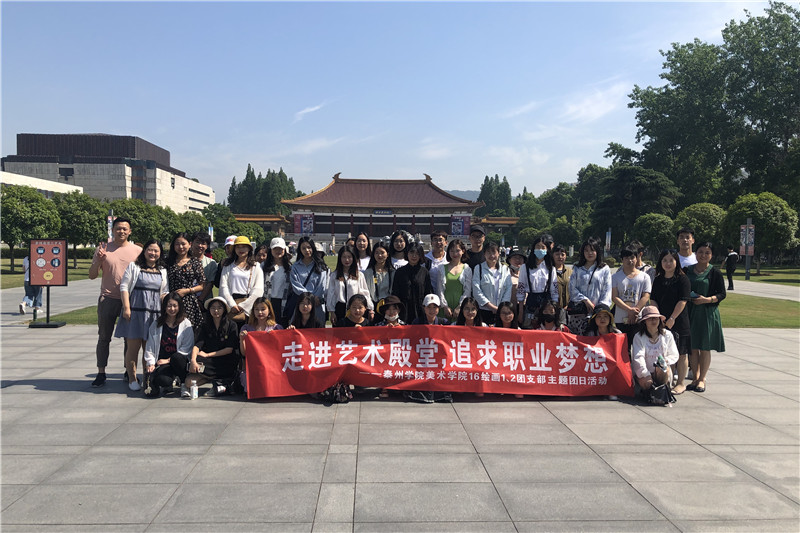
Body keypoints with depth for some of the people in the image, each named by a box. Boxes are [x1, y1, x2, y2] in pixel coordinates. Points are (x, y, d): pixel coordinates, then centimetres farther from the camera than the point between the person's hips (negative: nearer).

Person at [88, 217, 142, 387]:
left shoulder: (137, 251, 5)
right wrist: (98, 260, -12)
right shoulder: (102, 249, 4)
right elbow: (92, 276, 5)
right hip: (108, 298, 0)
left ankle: (129, 371, 19)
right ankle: (101, 373, 11)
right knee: (104, 338, 4)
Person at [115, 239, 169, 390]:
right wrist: (126, 308, -8)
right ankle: (132, 379, 8)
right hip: (135, 310, -3)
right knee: (134, 346, -2)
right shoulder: (134, 267, 5)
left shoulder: (163, 271, 15)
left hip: (154, 312, 3)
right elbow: (124, 286, 1)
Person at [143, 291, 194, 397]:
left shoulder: (186, 324, 5)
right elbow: (150, 347, 12)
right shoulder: (156, 325, 12)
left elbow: (187, 348, -1)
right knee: (163, 380, -34)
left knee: (176, 358, -39)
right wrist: (151, 363, -1)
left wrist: (169, 360, -7)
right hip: (161, 363, 0)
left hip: (179, 361, 0)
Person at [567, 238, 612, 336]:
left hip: (597, 312, -1)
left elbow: (607, 291, 5)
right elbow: (572, 289, 6)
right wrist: (585, 300, -8)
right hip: (577, 310, 1)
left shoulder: (605, 269, 10)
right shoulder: (577, 269, 15)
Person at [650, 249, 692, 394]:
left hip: (678, 321, -5)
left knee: (681, 353, 1)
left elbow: (682, 301, -11)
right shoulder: (658, 280, 11)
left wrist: (672, 319, -14)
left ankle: (680, 383, 10)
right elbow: (653, 300, 9)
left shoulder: (682, 279, -5)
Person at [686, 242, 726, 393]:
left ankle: (702, 379, 13)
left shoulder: (715, 272, -1)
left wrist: (706, 299, -16)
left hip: (708, 313, -3)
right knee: (692, 347, 6)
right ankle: (695, 377, 18)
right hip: (690, 312, 3)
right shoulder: (688, 270, 8)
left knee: (705, 347, 1)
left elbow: (722, 294, -2)